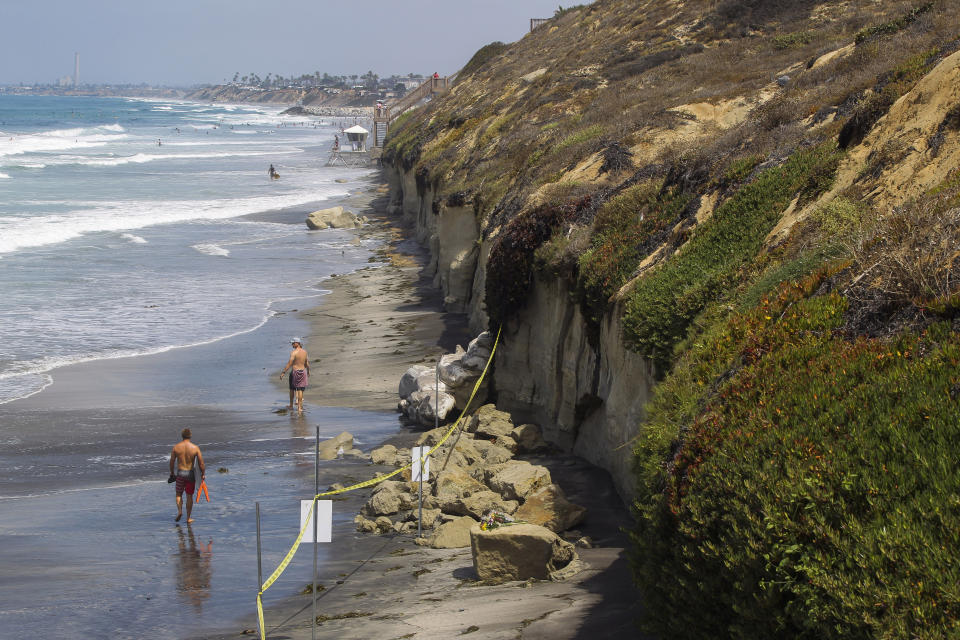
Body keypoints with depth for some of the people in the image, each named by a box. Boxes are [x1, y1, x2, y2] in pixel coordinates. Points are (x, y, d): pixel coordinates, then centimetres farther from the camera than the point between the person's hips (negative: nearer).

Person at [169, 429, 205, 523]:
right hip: (190, 474, 0)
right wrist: (203, 474, 6)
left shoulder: (176, 447, -5)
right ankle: (188, 518, 13)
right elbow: (201, 463, -8)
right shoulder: (195, 448, -9)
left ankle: (179, 511, -6)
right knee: (189, 496, 10)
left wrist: (172, 473, 15)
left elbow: (172, 461, 1)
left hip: (180, 473, 0)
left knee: (179, 494, 18)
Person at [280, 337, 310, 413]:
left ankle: (291, 405, 27)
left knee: (292, 388, 15)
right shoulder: (304, 352, 3)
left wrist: (283, 372, -18)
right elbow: (307, 363, 14)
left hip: (295, 371, -4)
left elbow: (289, 363, -20)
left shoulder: (294, 352, -15)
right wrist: (308, 371, 29)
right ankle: (299, 407, -2)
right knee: (300, 390, 2)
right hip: (303, 371, 4)